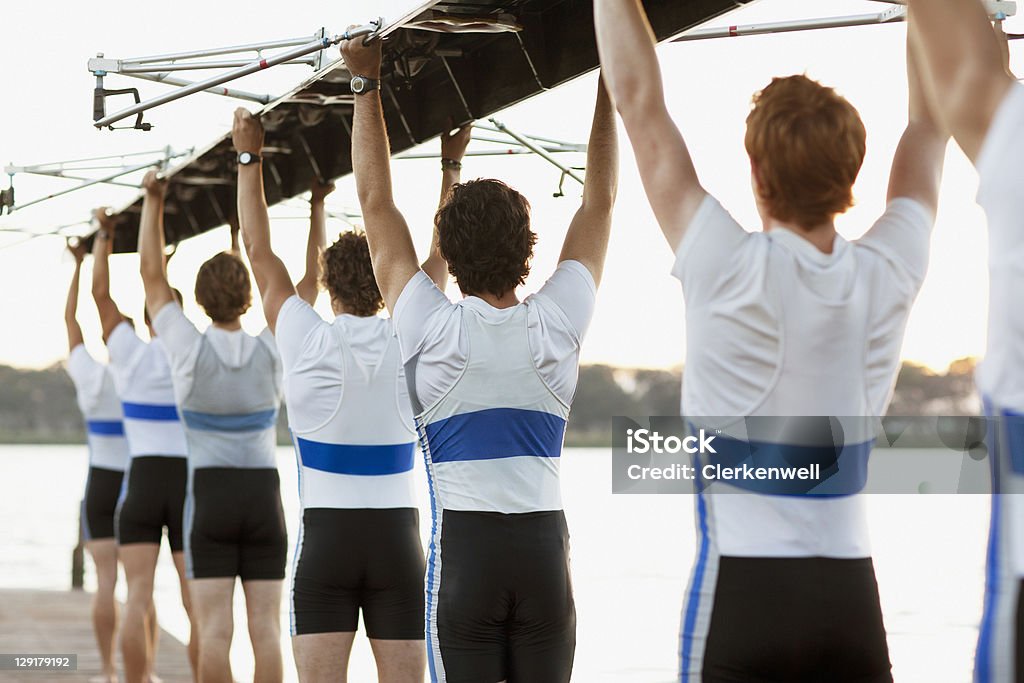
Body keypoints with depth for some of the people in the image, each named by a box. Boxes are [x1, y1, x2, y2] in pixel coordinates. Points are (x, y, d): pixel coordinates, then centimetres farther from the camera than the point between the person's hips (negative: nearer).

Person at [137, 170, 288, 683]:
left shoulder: (191, 349, -9)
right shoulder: (270, 351, -5)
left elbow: (152, 275, 0)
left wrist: (153, 201, 8)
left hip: (209, 493, -2)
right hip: (263, 493, 2)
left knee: (214, 628, -5)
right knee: (265, 626, 1)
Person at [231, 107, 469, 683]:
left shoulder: (308, 343, -6)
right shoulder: (409, 343, -3)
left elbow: (260, 252, 4)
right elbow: (441, 255, 11)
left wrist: (250, 158, 12)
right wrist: (451, 164, 20)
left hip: (325, 535, -1)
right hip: (398, 537, 1)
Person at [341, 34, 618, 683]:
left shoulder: (433, 329, -6)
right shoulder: (558, 324, -1)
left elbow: (377, 202, 1)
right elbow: (601, 199, 10)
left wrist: (369, 83, 8)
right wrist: (608, 86, 18)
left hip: (464, 547, -2)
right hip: (545, 545, 2)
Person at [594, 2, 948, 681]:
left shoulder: (731, 274, -13)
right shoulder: (888, 275, -3)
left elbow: (640, 98, -7)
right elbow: (930, 125, 12)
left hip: (742, 592, -4)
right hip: (850, 595, 4)